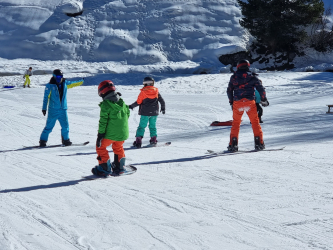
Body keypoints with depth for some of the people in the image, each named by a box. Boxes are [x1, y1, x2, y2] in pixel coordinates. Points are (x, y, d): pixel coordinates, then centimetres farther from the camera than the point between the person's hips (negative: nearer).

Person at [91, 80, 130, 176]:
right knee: (118, 148, 28)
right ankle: (119, 167, 32)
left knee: (101, 147, 12)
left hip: (110, 133, -6)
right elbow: (127, 114, 16)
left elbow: (103, 121, -15)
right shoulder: (122, 102, 6)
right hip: (123, 133, 6)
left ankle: (105, 168, 10)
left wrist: (100, 135, -11)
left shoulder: (105, 104, -13)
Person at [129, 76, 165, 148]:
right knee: (152, 126, 16)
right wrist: (163, 108, 20)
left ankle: (138, 140, -6)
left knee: (142, 126, 2)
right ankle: (153, 139, 15)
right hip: (154, 112, 3)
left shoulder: (143, 92, -9)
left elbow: (138, 102, -6)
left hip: (145, 113, -3)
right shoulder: (156, 91, 1)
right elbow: (162, 101, 5)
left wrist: (131, 106, 10)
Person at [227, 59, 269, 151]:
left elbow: (229, 91, 11)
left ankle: (233, 144, 3)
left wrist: (231, 102, 20)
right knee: (255, 122, 10)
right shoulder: (253, 77, 4)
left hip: (237, 103, 1)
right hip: (250, 102, -1)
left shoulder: (234, 77, 9)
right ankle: (259, 143, 4)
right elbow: (260, 89, 2)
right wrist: (264, 100, 13)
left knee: (236, 123, 11)